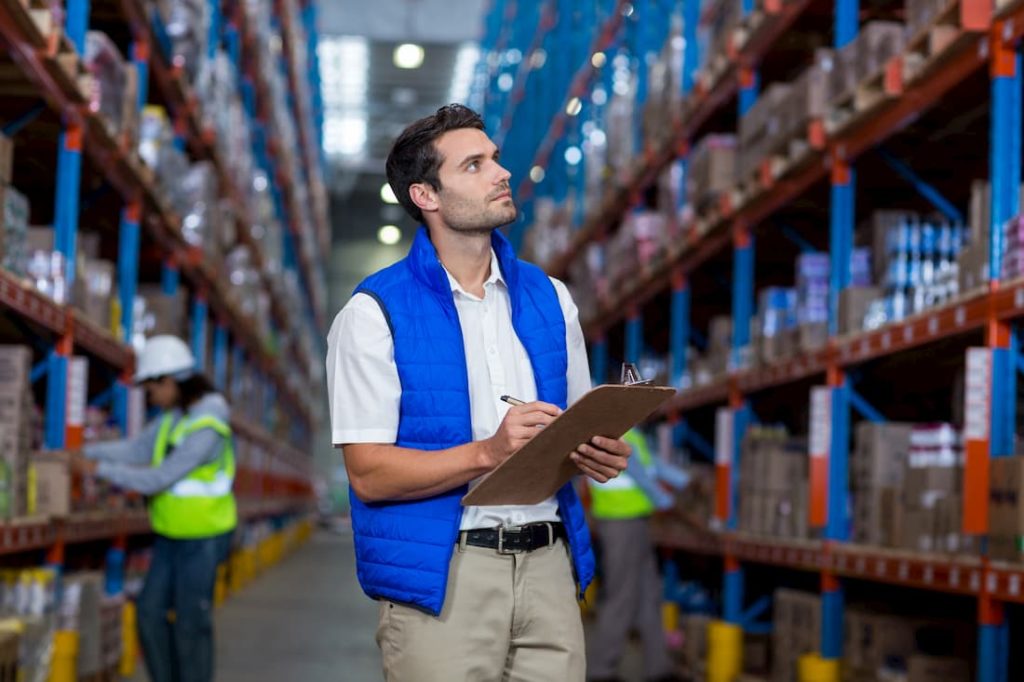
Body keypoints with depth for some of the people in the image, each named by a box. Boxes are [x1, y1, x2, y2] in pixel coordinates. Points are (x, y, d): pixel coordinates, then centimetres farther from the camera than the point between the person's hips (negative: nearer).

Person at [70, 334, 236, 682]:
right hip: (171, 536, 9)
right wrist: (83, 453, -9)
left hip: (203, 539, -9)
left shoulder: (206, 427, -25)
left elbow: (159, 478, -27)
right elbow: (135, 450, 2)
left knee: (191, 624, -1)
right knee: (151, 612, 9)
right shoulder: (173, 416, 5)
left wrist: (99, 469, -23)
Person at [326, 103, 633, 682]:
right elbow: (369, 473, -11)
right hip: (440, 579, -4)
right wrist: (488, 453, -23)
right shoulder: (375, 313, -5)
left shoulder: (548, 298, 11)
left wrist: (603, 454, -6)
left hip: (548, 565, 5)